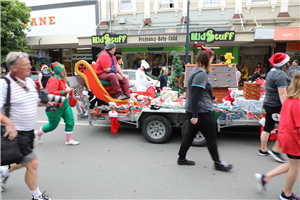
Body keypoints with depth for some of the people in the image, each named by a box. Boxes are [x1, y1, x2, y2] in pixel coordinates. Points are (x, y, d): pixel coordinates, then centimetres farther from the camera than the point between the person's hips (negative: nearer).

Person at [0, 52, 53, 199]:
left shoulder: (30, 81, 5)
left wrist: (44, 103, 4)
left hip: (29, 131, 8)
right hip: (15, 132, -8)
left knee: (26, 161, 23)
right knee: (32, 164, -3)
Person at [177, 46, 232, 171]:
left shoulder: (197, 71, 13)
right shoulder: (201, 74, -19)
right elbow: (194, 95, -24)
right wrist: (195, 115, -23)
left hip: (193, 111, 10)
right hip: (201, 112, -10)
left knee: (190, 134, 16)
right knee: (211, 137, 3)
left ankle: (181, 158, 27)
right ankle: (217, 163, 18)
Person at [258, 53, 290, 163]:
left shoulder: (271, 72, 14)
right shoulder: (281, 75, -17)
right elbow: (282, 93, -23)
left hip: (268, 104, 10)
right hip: (276, 106, -9)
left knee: (267, 128, 15)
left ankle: (263, 150, 24)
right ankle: (275, 150, 7)